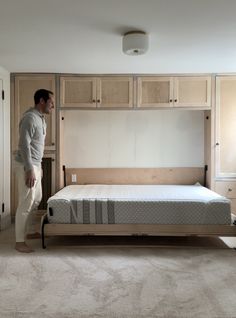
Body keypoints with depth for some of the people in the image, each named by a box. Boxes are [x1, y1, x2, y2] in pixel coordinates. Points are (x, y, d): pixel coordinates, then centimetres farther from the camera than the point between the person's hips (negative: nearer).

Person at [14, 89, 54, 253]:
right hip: (27, 166, -10)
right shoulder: (30, 117, -17)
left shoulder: (41, 118, 14)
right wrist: (29, 169, -24)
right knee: (26, 204, -4)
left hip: (36, 165, 10)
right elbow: (24, 145, -22)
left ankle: (25, 231, 33)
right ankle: (19, 241, 7)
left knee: (36, 200, 18)